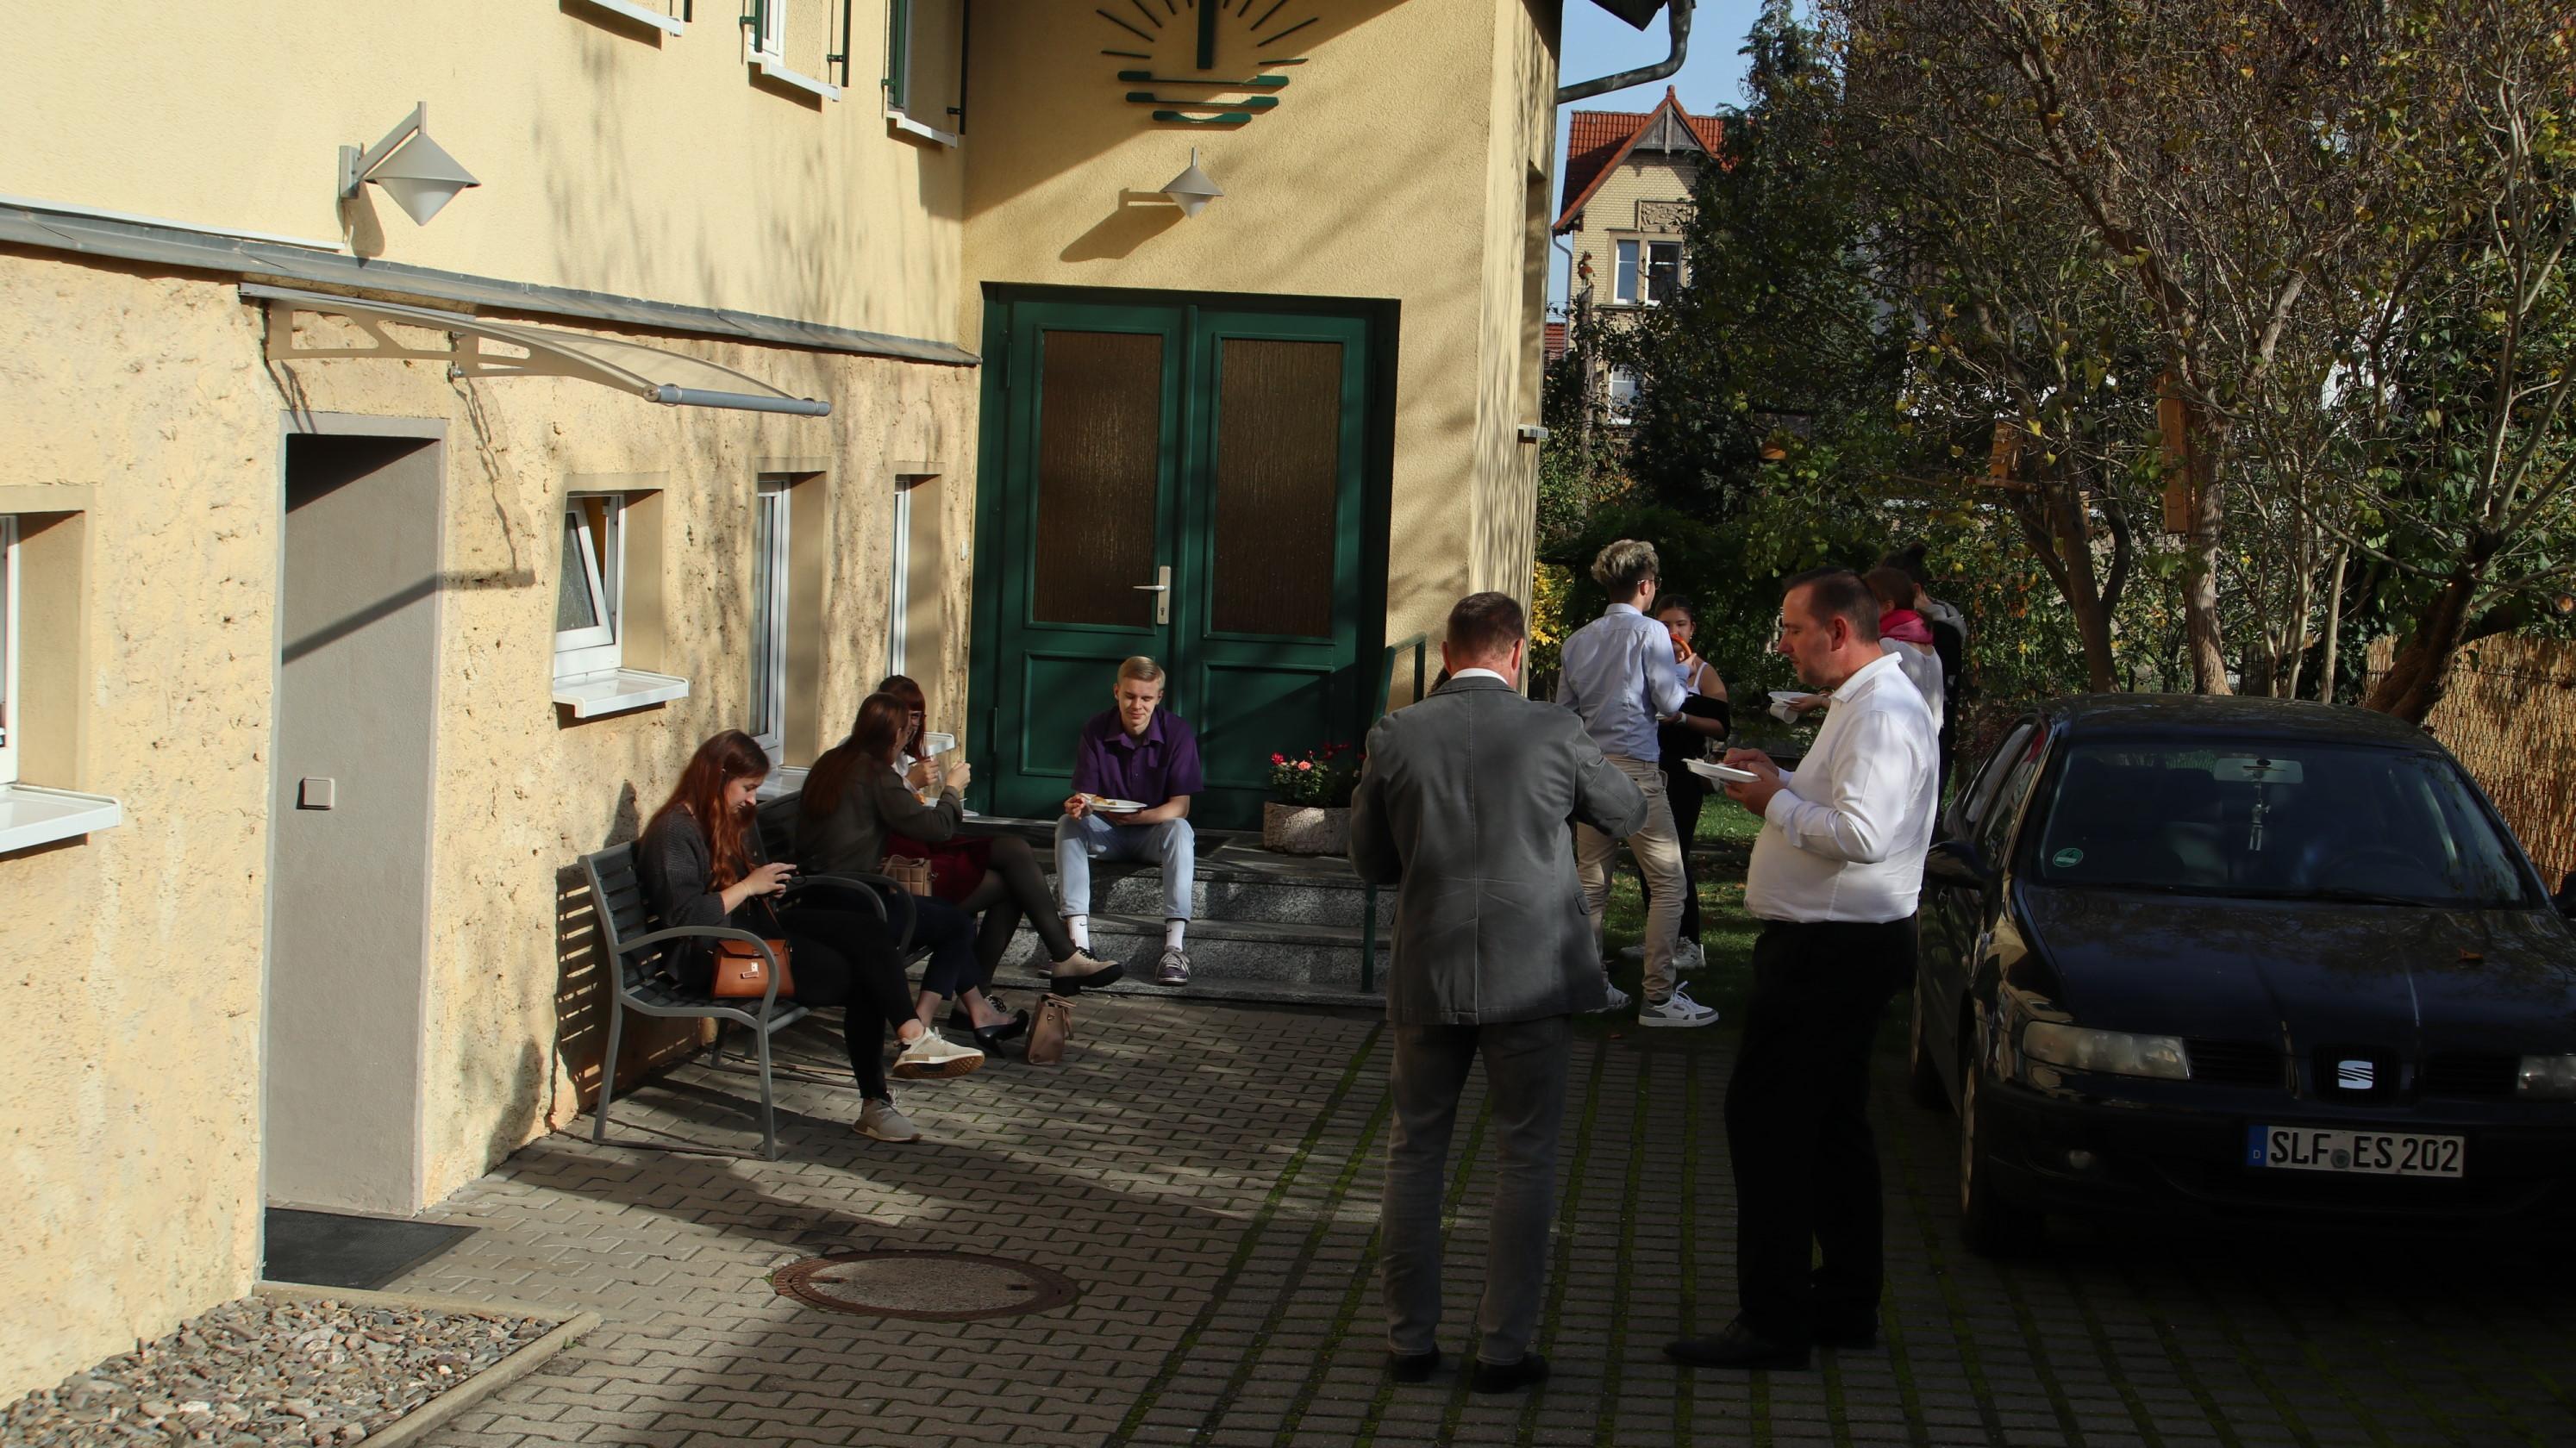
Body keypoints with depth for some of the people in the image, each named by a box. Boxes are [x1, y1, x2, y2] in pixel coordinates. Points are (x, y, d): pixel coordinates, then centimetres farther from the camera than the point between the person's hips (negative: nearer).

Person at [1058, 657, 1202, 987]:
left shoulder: (1177, 733, -14)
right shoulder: (1096, 730, -8)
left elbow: (1180, 807, -18)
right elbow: (1085, 793, -9)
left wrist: (1138, 817, -36)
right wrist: (1079, 805, -35)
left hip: (1154, 831, -2)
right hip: (1106, 834, 2)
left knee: (1180, 831, -34)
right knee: (1068, 825, -27)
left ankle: (1175, 946, -42)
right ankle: (1078, 941, -36)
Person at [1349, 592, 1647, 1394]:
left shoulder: (1396, 737, -5)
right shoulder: (1554, 733, -8)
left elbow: (1371, 862, 5)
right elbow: (1627, 811, 10)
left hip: (1427, 978, 1)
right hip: (1532, 975, -1)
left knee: (1414, 1152, 15)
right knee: (1525, 1158, 8)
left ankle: (1411, 1338, 19)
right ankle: (1504, 1348, 9)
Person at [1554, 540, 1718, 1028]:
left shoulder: (1576, 641, 9)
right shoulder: (1650, 633, -8)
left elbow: (1564, 712, 13)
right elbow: (1671, 703, -8)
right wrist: (1687, 672, 11)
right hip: (1635, 769, -7)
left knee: (1592, 882, 12)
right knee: (1668, 883, -2)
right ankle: (1658, 997, -5)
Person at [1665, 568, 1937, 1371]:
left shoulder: (1882, 713, -19)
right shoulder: (1864, 702, 15)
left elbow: (1862, 834, -29)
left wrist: (1775, 801, -16)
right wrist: (1780, 780, 8)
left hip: (1830, 951, -11)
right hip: (1837, 944, 11)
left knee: (1765, 1117, -8)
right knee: (1831, 1123, 16)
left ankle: (1774, 1323, -5)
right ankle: (1846, 1306, 25)